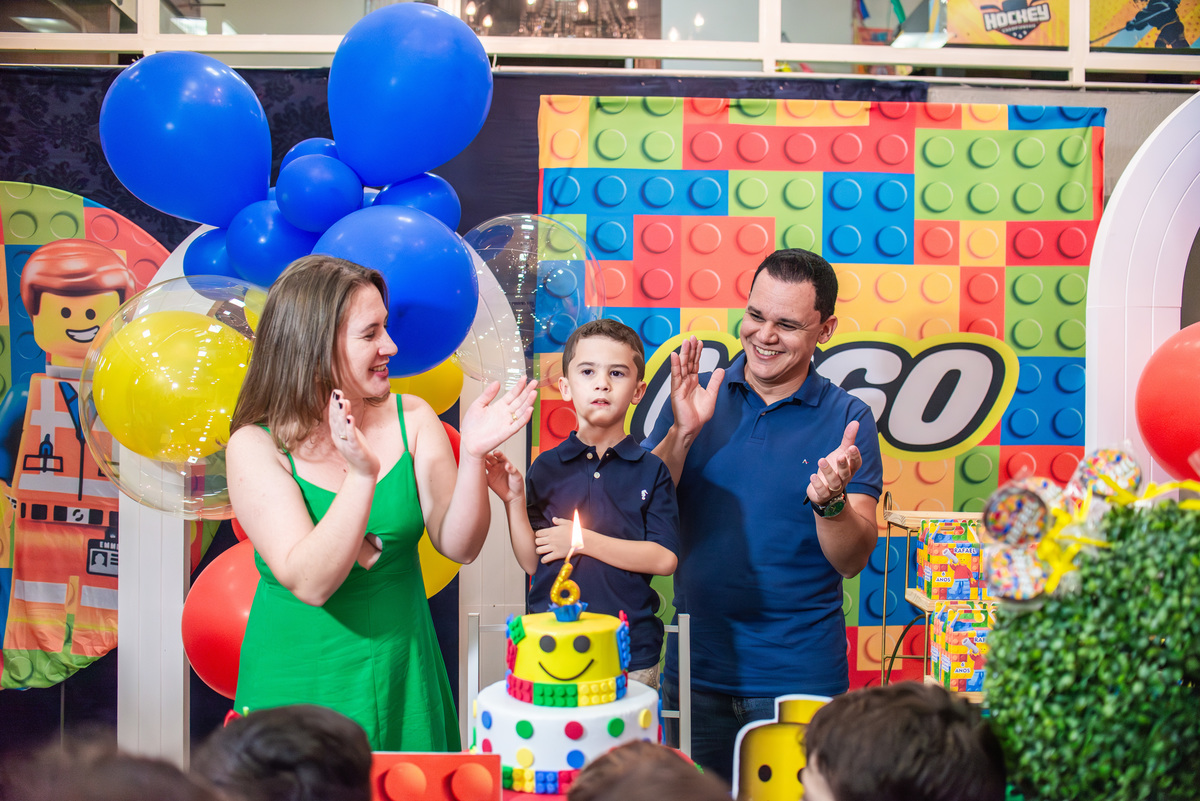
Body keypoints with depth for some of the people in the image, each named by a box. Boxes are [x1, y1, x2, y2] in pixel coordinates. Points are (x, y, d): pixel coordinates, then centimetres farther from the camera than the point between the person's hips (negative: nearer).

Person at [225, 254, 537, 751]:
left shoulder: (411, 419, -4)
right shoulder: (255, 446, -13)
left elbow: (459, 547, -6)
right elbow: (309, 583, -22)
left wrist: (472, 455, -21)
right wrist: (362, 475, -32)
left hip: (402, 672, 3)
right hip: (300, 682, -3)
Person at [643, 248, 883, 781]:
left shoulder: (846, 420, -2)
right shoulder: (697, 398, 3)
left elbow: (853, 561, -7)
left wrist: (831, 500, -27)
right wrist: (683, 432, -17)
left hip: (801, 677, -2)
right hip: (696, 670, 2)